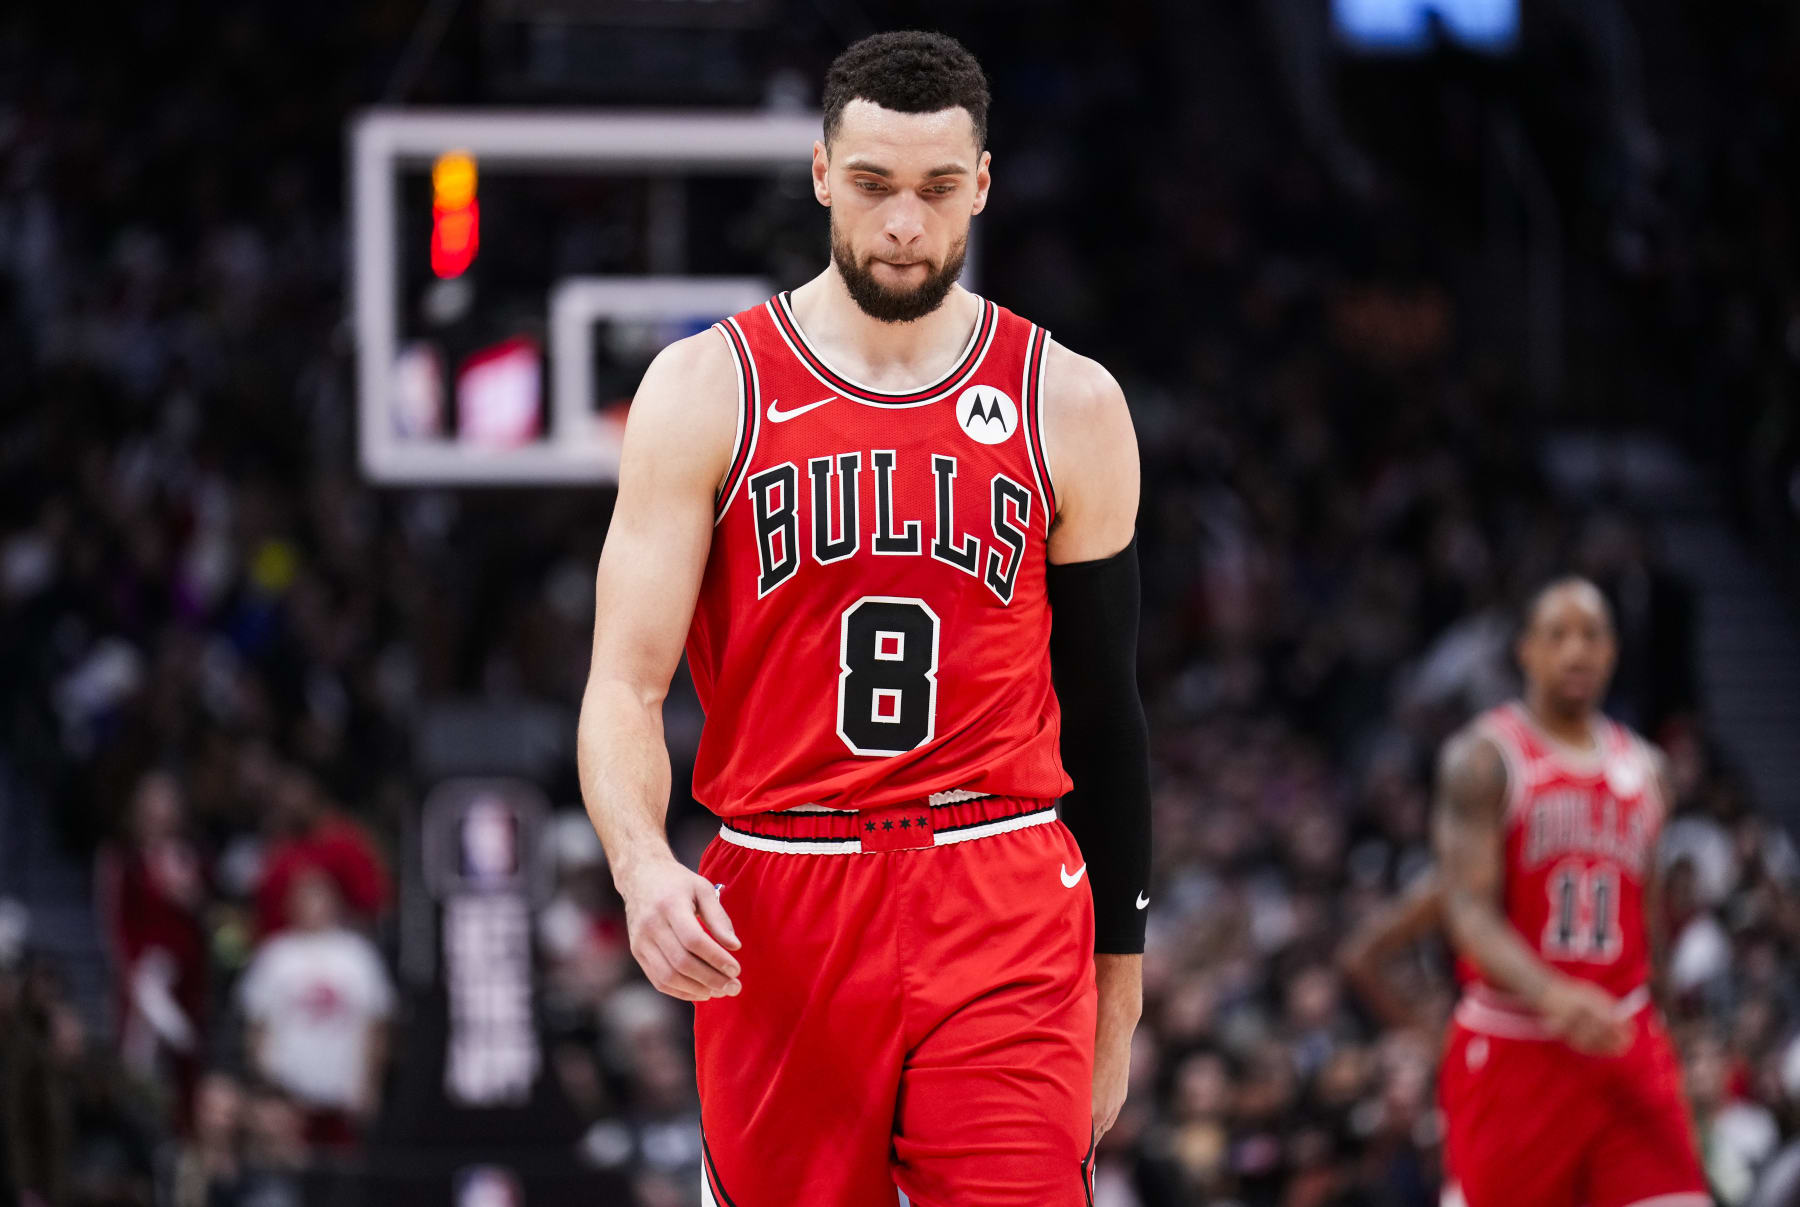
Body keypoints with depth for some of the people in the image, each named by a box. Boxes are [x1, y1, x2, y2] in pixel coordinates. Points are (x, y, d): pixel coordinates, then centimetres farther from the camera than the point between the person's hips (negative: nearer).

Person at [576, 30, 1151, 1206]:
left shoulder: (1070, 406, 5)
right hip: (773, 921, 0)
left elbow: (1105, 714, 11)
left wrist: (1118, 993, 12)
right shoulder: (707, 390, 1)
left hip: (1002, 919, 0)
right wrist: (644, 865, -25)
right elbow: (627, 685, -4)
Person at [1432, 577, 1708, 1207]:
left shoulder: (1644, 769, 13)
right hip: (1511, 1053, -4)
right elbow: (1470, 913, -17)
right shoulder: (1484, 759, -6)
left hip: (1625, 1045, 4)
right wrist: (1551, 995, -34)